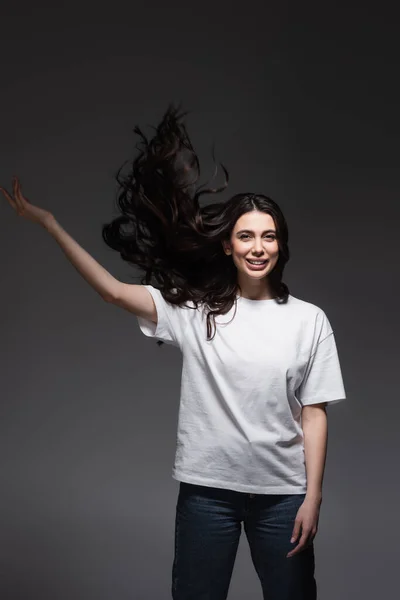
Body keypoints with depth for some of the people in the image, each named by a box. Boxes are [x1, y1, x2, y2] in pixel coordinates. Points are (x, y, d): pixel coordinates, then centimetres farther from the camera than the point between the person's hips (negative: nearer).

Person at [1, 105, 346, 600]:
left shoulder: (309, 320, 0)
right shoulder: (194, 309, 0)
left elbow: (313, 414, 0)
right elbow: (112, 290, -8)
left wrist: (313, 496, -4)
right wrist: (46, 221, -11)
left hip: (282, 493, 0)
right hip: (207, 487, 0)